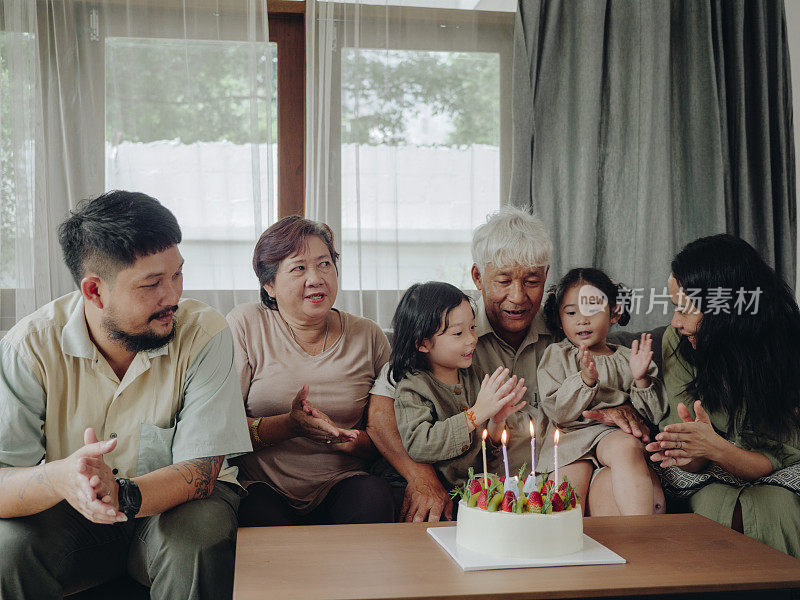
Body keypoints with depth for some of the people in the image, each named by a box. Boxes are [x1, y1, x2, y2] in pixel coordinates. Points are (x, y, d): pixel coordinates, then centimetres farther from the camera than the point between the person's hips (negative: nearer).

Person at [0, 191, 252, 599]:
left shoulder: (204, 334, -17)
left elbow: (200, 470, -20)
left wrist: (122, 495, -40)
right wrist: (59, 478, -45)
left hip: (172, 504, -1)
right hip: (69, 517, 2)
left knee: (196, 545, -34)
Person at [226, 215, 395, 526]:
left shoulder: (368, 336, 9)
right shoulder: (245, 325, 1)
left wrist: (352, 441, -15)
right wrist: (289, 426, -21)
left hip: (340, 482, 3)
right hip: (262, 486, -2)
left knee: (374, 497, -30)